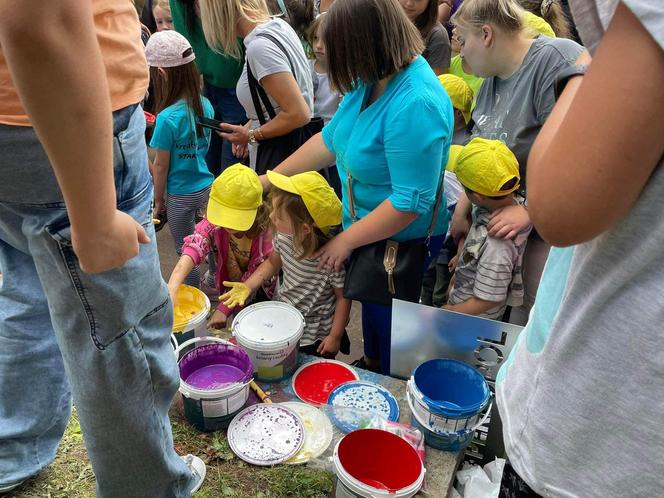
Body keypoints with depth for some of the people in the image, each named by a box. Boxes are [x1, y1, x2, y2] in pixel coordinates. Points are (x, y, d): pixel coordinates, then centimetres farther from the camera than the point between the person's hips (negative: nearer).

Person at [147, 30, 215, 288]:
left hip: (181, 196, -6)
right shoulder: (205, 105, -5)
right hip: (207, 187, 6)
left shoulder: (167, 118, -24)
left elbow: (160, 166, -14)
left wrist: (158, 200, -1)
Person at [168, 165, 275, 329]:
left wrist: (224, 309, -29)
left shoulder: (266, 230, -30)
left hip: (260, 290, -2)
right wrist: (171, 288, -59)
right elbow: (194, 247, -41)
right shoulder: (214, 223, -22)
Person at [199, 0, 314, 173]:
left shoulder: (260, 47, -24)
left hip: (282, 155, -9)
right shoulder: (278, 24, 3)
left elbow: (298, 114, -26)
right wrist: (251, 127, 10)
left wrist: (252, 135, -13)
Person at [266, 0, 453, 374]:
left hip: (401, 241, -8)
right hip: (366, 229, 8)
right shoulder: (373, 79, -6)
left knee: (390, 332, 15)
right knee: (371, 312, 28)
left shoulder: (415, 106, -32)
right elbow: (331, 139, 3)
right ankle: (370, 367, 54)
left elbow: (410, 202, -31)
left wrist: (346, 240, -20)